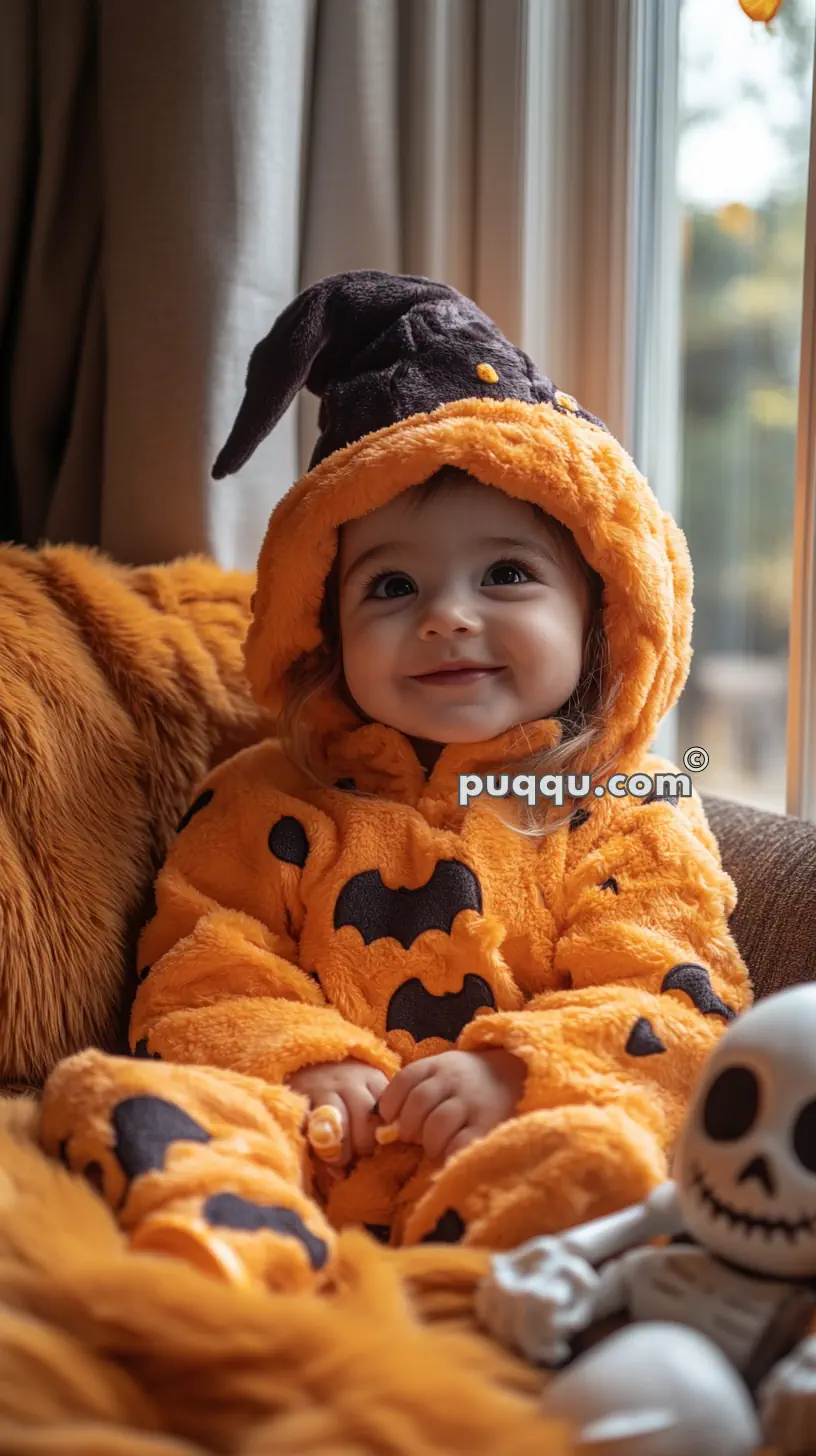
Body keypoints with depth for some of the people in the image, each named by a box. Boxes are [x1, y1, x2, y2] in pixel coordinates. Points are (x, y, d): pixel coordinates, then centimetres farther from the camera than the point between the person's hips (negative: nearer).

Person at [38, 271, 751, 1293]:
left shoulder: (631, 824, 14)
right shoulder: (272, 805, 19)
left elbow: (675, 1009, 6)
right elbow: (202, 967, 14)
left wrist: (515, 1072, -12)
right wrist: (299, 1058, -7)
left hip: (500, 1163, -1)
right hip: (310, 1146, 2)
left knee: (607, 1158, -34)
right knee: (109, 1088, -25)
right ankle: (222, 1271, -51)